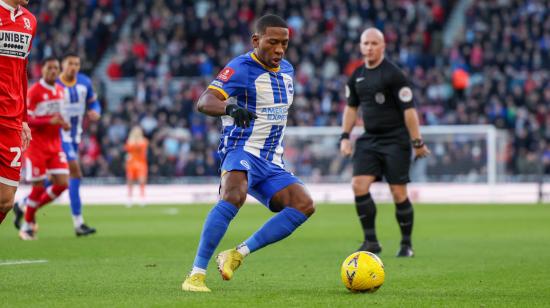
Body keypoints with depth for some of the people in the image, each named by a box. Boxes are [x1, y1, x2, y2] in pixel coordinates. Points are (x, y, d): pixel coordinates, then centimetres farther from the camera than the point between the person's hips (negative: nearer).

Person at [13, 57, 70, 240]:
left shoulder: (60, 91, 10)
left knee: (62, 184, -4)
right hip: (37, 147, -6)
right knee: (38, 187, -4)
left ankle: (27, 209, 17)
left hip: (55, 146, 6)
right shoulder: (34, 91, -12)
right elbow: (25, 120, -16)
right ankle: (27, 226, 16)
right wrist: (49, 121, -25)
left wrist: (63, 124, 3)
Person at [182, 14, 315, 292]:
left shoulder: (287, 70, 12)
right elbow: (204, 101, -27)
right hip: (241, 153, -7)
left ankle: (237, 254, -14)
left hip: (271, 164, 7)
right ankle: (196, 274, -33)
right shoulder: (241, 68, -12)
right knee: (234, 196, -37)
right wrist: (230, 107, -48)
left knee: (304, 204, -16)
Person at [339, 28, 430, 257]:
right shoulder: (357, 76, 9)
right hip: (369, 140, 5)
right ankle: (371, 241, -2)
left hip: (395, 141, -5)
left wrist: (417, 142, -14)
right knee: (358, 185, -11)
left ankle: (406, 245, 11)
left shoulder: (393, 74, -11)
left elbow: (409, 109, -12)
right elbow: (351, 107, 21)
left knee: (398, 193, -4)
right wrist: (345, 137, 13)